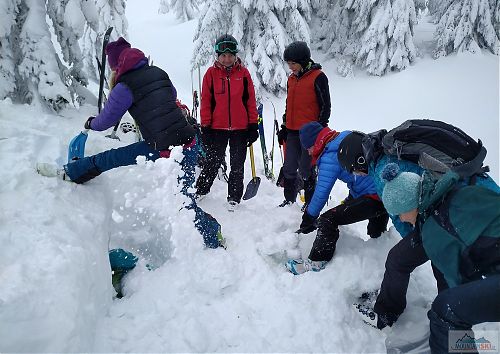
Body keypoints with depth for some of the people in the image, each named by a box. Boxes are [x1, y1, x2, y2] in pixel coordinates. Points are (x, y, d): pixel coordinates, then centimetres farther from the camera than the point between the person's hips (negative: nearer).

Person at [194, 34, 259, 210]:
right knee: (212, 163, 10)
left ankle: (234, 199, 22)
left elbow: (251, 101, 4)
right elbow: (206, 102, 0)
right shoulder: (211, 73, 0)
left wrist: (253, 125, 0)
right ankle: (199, 192, 28)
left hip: (240, 128, 1)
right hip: (217, 128, -1)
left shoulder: (243, 73, 2)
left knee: (237, 166, 9)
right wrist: (205, 126, -3)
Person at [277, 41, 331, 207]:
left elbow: (325, 106, -7)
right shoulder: (291, 79, 14)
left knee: (306, 169, 0)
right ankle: (289, 200, 23)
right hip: (292, 131, 7)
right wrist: (284, 128, 19)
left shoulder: (318, 77, -7)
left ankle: (310, 203, 15)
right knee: (289, 168, 9)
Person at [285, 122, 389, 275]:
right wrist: (350, 199, 32)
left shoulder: (330, 158, -15)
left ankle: (317, 262, -3)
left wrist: (308, 219, -2)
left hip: (372, 198, -9)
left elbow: (321, 193, -14)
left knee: (328, 220, -10)